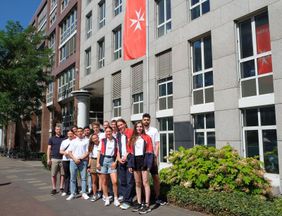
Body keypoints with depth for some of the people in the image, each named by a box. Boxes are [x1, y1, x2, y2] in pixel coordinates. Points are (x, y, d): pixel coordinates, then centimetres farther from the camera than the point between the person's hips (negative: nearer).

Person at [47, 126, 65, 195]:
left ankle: (61, 187, 13)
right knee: (53, 174, 1)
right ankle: (54, 188, 10)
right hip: (54, 159, 0)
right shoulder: (52, 139, 8)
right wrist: (48, 159, -3)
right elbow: (49, 149, 5)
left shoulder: (64, 138, 9)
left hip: (63, 158, 1)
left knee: (62, 174, 3)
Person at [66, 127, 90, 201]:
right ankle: (72, 193, 8)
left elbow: (87, 152, 1)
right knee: (73, 178, 2)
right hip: (73, 161, 2)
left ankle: (84, 193, 7)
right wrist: (75, 159, -8)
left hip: (83, 161, -2)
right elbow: (69, 152, 8)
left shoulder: (86, 141, 7)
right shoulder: (73, 141, 14)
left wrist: (80, 158, -11)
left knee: (83, 177, 0)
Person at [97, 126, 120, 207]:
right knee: (104, 181, 7)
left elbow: (118, 152, 3)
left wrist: (115, 162, -7)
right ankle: (106, 198, 20)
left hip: (112, 161, -1)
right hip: (103, 160, 2)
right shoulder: (103, 141, 8)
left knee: (114, 181, -9)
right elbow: (99, 152, 7)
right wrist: (98, 163, -1)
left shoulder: (116, 141, 3)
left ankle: (116, 199, 6)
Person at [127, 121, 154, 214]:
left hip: (143, 160, -4)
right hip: (135, 161, 4)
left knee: (145, 183, -6)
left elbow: (149, 151, -3)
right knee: (137, 183, 10)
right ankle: (139, 203, 19)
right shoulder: (132, 139, 13)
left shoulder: (147, 137, 2)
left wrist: (148, 164, -12)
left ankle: (147, 205, -2)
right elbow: (130, 152, 10)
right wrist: (130, 164, 2)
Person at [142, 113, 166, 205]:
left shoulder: (154, 130, 3)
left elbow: (157, 145, 1)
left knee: (156, 177, 3)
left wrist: (155, 156, -8)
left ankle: (157, 198, 13)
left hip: (152, 157, 0)